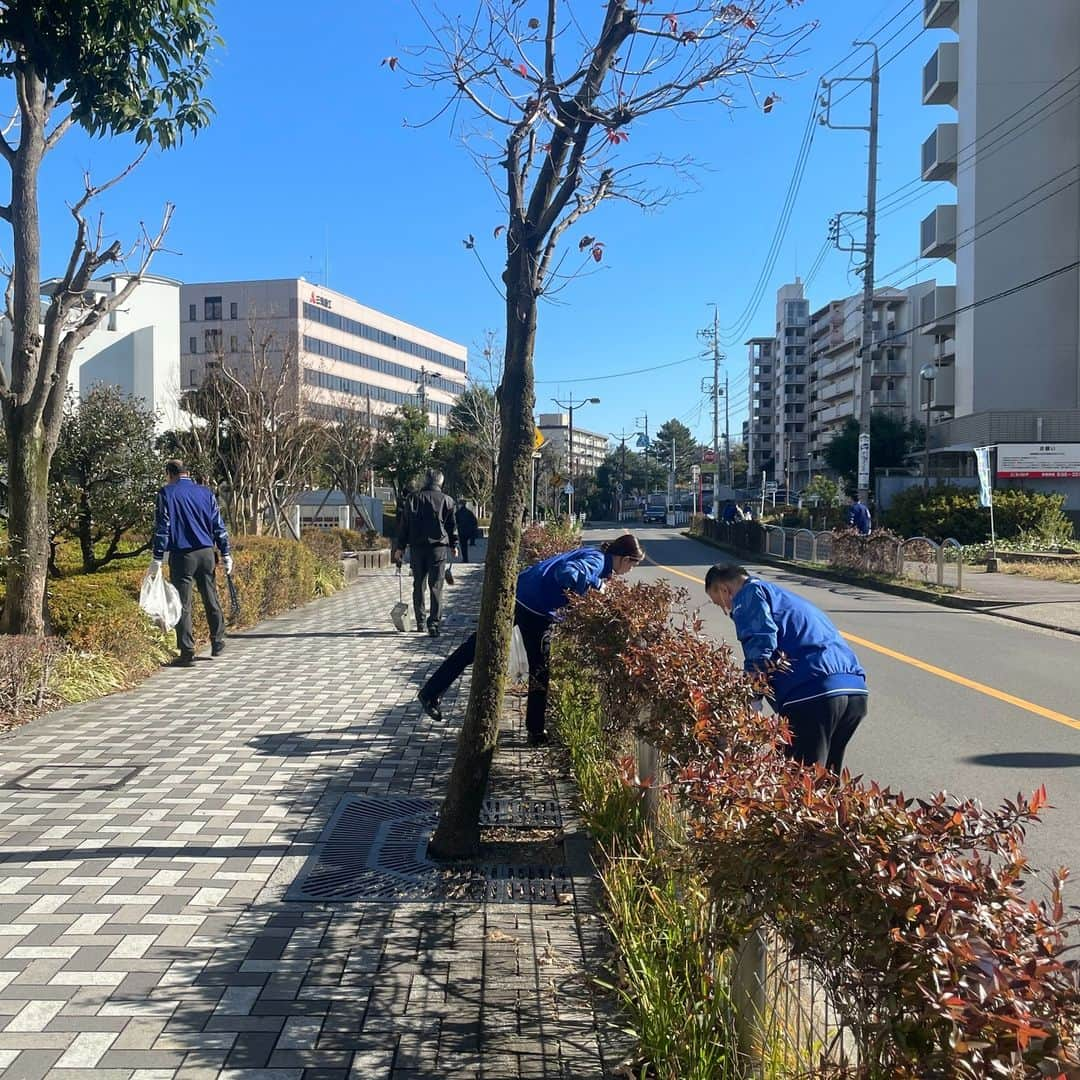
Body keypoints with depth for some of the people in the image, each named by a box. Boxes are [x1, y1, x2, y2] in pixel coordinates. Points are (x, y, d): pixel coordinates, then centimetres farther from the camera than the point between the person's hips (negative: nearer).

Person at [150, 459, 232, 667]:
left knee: (183, 605, 0)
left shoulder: (166, 494, -1)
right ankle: (218, 644, 25)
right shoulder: (206, 492, 10)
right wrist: (226, 554, 12)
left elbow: (161, 528, -7)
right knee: (212, 601, 15)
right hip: (206, 553, 4)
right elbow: (218, 526, 9)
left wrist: (157, 559, -6)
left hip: (181, 556, -4)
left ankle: (187, 652, -1)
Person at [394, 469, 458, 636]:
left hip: (416, 547, 2)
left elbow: (404, 524, 5)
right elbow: (452, 525, 7)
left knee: (418, 585, 13)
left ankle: (420, 622, 19)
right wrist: (454, 545, 20)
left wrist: (400, 547, 10)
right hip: (438, 547, -2)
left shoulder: (413, 498, 4)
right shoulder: (446, 500, 0)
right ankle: (434, 623, -8)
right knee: (436, 587, -1)